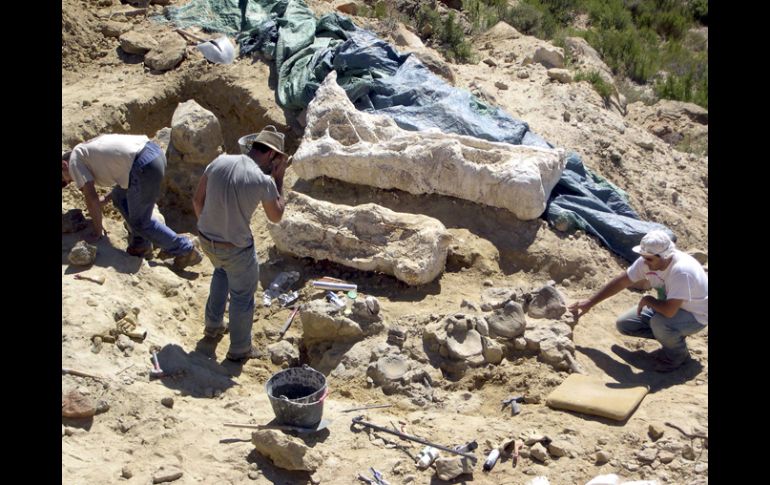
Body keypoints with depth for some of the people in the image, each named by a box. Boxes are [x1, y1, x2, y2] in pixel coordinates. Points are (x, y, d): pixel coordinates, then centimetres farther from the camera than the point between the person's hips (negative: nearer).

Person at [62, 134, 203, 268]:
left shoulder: (75, 161, 6)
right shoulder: (89, 148, 31)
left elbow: (91, 197, 0)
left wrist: (97, 231, 10)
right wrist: (105, 200, 34)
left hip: (144, 167, -9)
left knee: (140, 222, 6)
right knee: (120, 197, 25)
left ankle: (185, 250, 10)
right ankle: (140, 244, 28)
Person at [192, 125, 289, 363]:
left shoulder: (219, 161, -7)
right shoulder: (264, 182, -21)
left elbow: (197, 200, 2)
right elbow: (276, 217, -3)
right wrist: (279, 178, 1)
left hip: (206, 238, 6)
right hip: (235, 248, -6)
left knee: (222, 271, 36)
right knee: (242, 297, 17)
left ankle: (213, 326, 46)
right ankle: (239, 350, 32)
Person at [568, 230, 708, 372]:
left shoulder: (681, 270, -38)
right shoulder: (646, 261, -16)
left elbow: (669, 311, -43)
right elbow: (621, 281, -4)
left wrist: (647, 300, -22)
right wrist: (590, 303, -3)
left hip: (696, 315, -7)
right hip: (670, 307, 7)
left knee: (659, 323, -37)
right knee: (624, 324, -1)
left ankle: (679, 354, -5)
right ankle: (670, 339, 13)